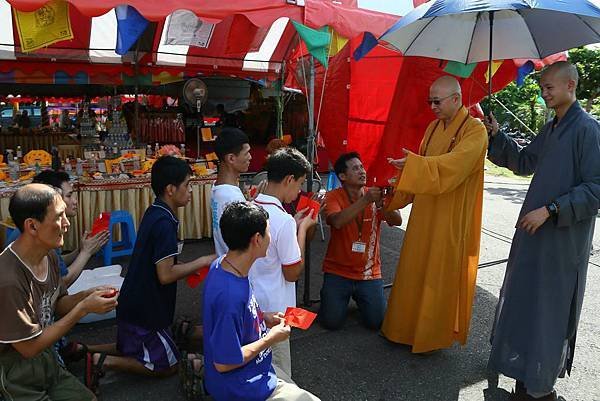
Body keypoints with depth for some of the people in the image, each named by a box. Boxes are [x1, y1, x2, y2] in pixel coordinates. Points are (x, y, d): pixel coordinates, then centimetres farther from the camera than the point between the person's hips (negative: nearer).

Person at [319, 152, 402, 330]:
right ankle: (333, 295, 21)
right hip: (338, 271, -2)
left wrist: (383, 205, -34)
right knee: (332, 322, -11)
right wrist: (365, 200, -34)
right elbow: (337, 222, -29)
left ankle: (359, 297, 23)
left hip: (369, 272, 2)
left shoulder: (374, 195, -1)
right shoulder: (333, 197, -9)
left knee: (376, 322, -7)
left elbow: (397, 221, -14)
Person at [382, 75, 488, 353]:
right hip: (425, 212, 7)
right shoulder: (433, 127, 10)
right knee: (416, 269, 13)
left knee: (441, 274, 4)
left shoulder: (475, 131, -12)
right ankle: (411, 326, 29)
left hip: (451, 218, -7)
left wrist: (413, 163, -33)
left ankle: (436, 333, 21)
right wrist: (401, 191, 10)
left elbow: (454, 163, -28)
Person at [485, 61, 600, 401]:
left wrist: (550, 210, -21)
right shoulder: (551, 130, 10)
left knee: (549, 308, 3)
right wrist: (497, 136, 7)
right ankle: (527, 368, 36)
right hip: (533, 231, 8)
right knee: (523, 300, 17)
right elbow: (523, 162, 19)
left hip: (564, 238, -8)